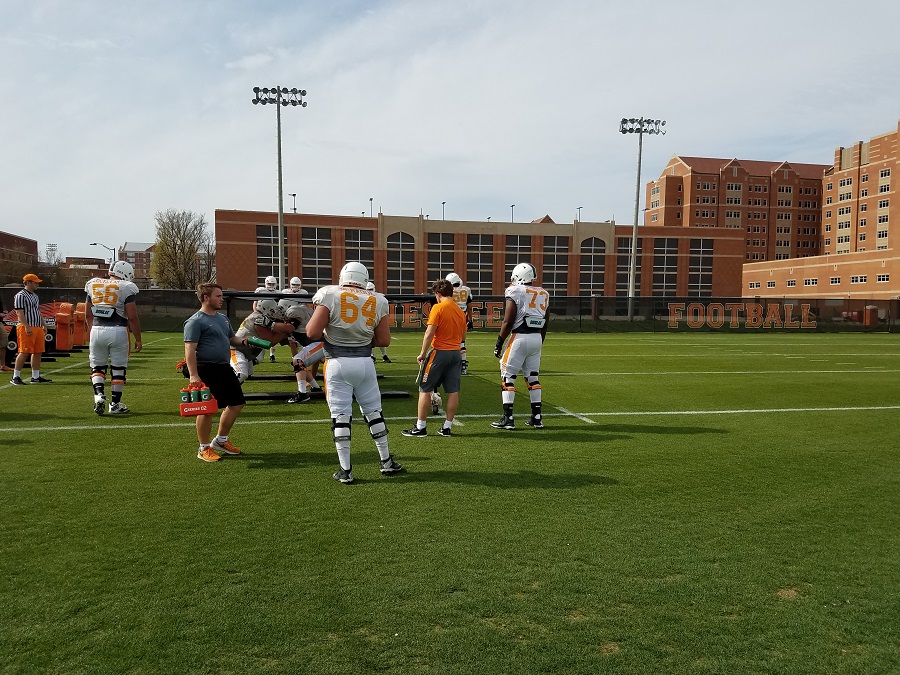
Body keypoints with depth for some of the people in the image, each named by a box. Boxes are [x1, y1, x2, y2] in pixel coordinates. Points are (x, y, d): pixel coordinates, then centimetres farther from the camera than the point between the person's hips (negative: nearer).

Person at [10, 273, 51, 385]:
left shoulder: (35, 296, 21)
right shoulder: (20, 296, -7)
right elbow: (20, 313, -14)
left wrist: (43, 326, 20)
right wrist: (27, 327, -21)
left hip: (38, 328, 9)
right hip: (27, 328, -9)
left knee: (38, 352, 8)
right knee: (24, 353, -8)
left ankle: (36, 377, 13)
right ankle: (15, 377, -1)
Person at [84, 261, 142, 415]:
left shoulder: (94, 285, 10)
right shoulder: (126, 288, -6)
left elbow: (88, 315, 16)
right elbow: (132, 317, -9)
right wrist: (138, 339, 0)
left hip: (97, 330, 4)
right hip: (118, 331, -4)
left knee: (97, 366, 17)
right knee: (118, 368, 8)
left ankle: (99, 394, -4)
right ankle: (115, 404, 13)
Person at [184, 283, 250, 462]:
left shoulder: (223, 318, 16)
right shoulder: (195, 322, -11)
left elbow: (231, 339, 27)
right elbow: (190, 349, -18)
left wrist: (243, 341, 5)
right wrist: (193, 375, -25)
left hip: (224, 368, 9)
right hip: (206, 370, -9)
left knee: (236, 403, 13)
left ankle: (221, 440, 29)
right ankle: (204, 448, 14)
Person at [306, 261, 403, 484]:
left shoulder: (330, 295, -7)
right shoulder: (377, 301, 3)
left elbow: (312, 333, -12)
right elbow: (384, 340, 4)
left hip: (337, 363, -3)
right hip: (364, 363, 3)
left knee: (340, 416, 4)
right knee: (374, 412, 15)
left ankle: (345, 470, 8)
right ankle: (387, 462, 25)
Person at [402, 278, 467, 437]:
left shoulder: (438, 308, -11)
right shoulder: (460, 311, 10)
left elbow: (429, 333, -16)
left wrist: (423, 353, -8)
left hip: (439, 352, -6)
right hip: (456, 353, 6)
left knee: (425, 389, 3)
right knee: (453, 391, 8)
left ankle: (420, 427, 7)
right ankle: (447, 427, 14)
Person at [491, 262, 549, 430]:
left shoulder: (515, 292, -8)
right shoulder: (543, 294, 11)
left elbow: (508, 321, -12)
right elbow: (545, 324, 14)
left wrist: (499, 343, -5)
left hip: (520, 338, -6)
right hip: (537, 338, 6)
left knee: (507, 377, 2)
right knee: (533, 377, 14)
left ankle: (508, 418, 1)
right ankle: (537, 418, 16)